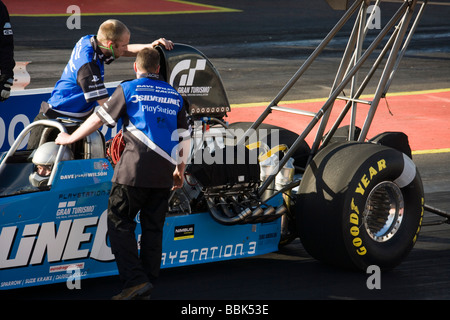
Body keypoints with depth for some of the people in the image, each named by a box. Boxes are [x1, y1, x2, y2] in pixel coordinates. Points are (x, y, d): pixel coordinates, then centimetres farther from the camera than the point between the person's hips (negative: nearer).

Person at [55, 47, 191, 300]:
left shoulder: (129, 89, 2)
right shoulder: (175, 96, 15)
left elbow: (98, 119, 4)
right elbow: (185, 137, 17)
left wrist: (71, 138, 18)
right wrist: (180, 169, 29)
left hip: (135, 168, -5)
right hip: (164, 172, 5)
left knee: (120, 222, 2)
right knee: (153, 227, 11)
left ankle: (135, 280, -10)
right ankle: (149, 284, 12)